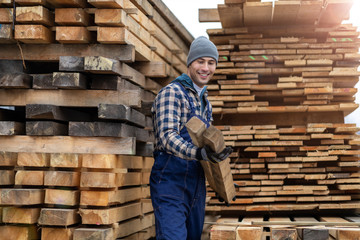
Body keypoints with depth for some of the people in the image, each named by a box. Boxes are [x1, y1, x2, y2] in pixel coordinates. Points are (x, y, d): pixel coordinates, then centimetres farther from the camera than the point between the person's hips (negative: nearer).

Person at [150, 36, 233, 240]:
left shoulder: (205, 102, 19)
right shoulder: (172, 92, -7)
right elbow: (167, 137, -20)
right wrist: (199, 154, -35)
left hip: (197, 183, 8)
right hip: (171, 179, -8)